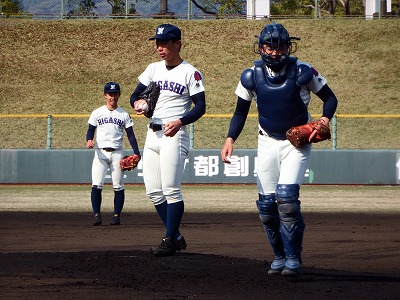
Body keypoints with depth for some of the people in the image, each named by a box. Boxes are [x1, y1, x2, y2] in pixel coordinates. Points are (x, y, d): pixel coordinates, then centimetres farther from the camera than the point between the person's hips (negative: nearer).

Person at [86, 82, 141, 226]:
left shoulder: (124, 115, 9)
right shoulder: (97, 113, 8)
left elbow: (130, 135, 7)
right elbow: (90, 130, 8)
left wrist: (136, 153, -5)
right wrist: (89, 140, -15)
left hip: (117, 153, 0)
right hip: (100, 153, 0)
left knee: (118, 186, -2)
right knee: (96, 185, -12)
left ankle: (116, 215, 5)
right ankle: (96, 214, -9)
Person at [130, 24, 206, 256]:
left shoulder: (191, 73, -5)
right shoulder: (153, 69, 15)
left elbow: (200, 107, -8)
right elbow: (135, 95, 15)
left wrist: (180, 122, -24)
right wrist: (138, 103, -9)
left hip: (175, 135, -7)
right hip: (152, 134, 7)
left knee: (171, 190, -12)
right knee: (153, 192, 6)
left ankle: (170, 241, -6)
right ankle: (176, 236, 16)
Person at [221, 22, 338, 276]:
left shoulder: (302, 72, -9)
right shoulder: (252, 76, -3)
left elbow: (330, 98, 2)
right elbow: (241, 112, 9)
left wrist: (325, 118, -16)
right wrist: (230, 139, -4)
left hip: (297, 142, -3)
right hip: (268, 142, 3)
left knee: (287, 197, -20)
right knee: (267, 204, 0)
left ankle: (293, 258, -11)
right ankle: (279, 256, 19)